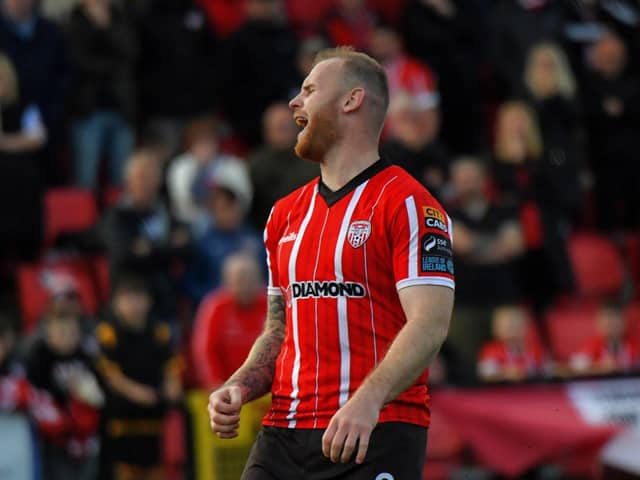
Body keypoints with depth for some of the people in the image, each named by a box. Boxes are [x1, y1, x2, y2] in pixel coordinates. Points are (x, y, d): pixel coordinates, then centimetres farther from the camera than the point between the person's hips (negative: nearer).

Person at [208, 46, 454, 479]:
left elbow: (430, 324, -15)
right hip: (283, 438, 6)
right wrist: (239, 387, 6)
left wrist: (369, 400, -29)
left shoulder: (408, 204, -4)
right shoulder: (285, 214, 18)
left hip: (377, 437, -6)